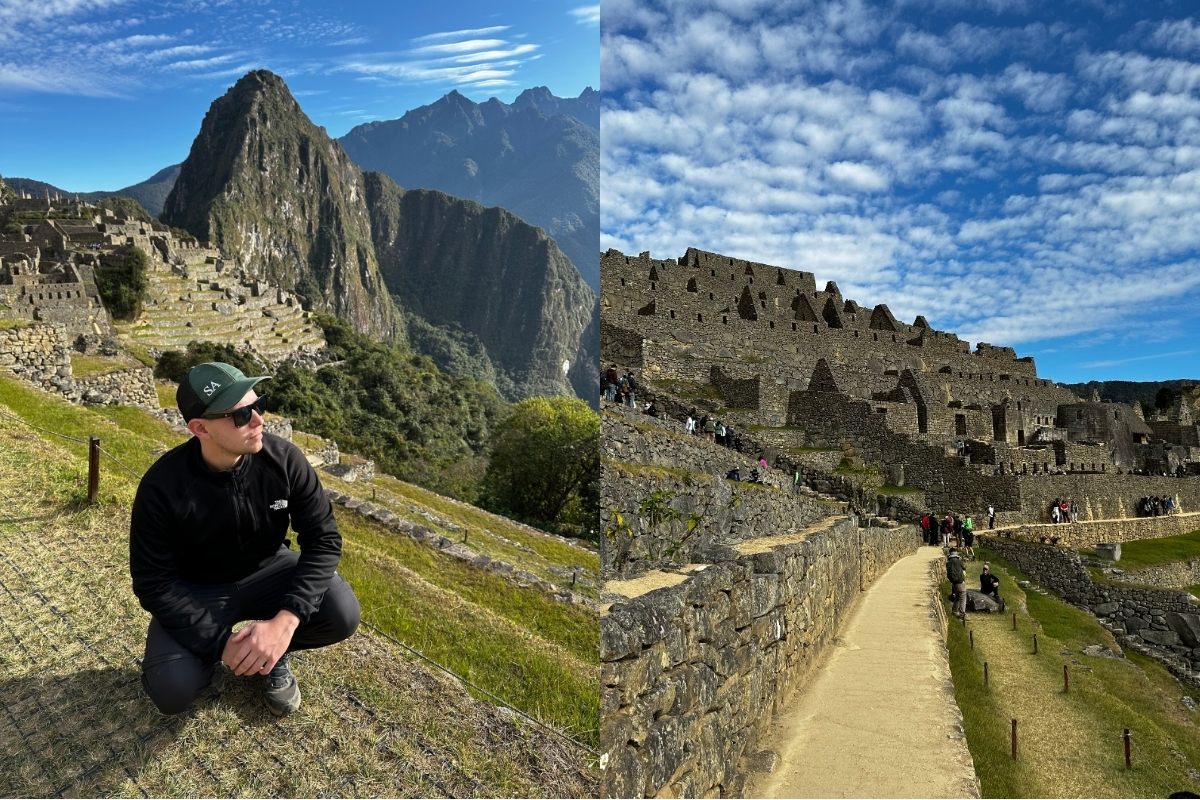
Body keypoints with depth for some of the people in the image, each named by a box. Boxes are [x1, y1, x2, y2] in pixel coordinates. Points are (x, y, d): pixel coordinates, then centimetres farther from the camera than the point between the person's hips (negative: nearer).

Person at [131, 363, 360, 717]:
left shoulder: (283, 458, -22)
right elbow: (154, 583, -18)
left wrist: (285, 620, -32)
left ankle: (274, 654, 7)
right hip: (197, 591, -1)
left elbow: (323, 538, -19)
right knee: (171, 689, -25)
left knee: (341, 613, -25)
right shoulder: (163, 487, -25)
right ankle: (212, 656, 12)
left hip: (267, 571, 2)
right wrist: (219, 642, -28)